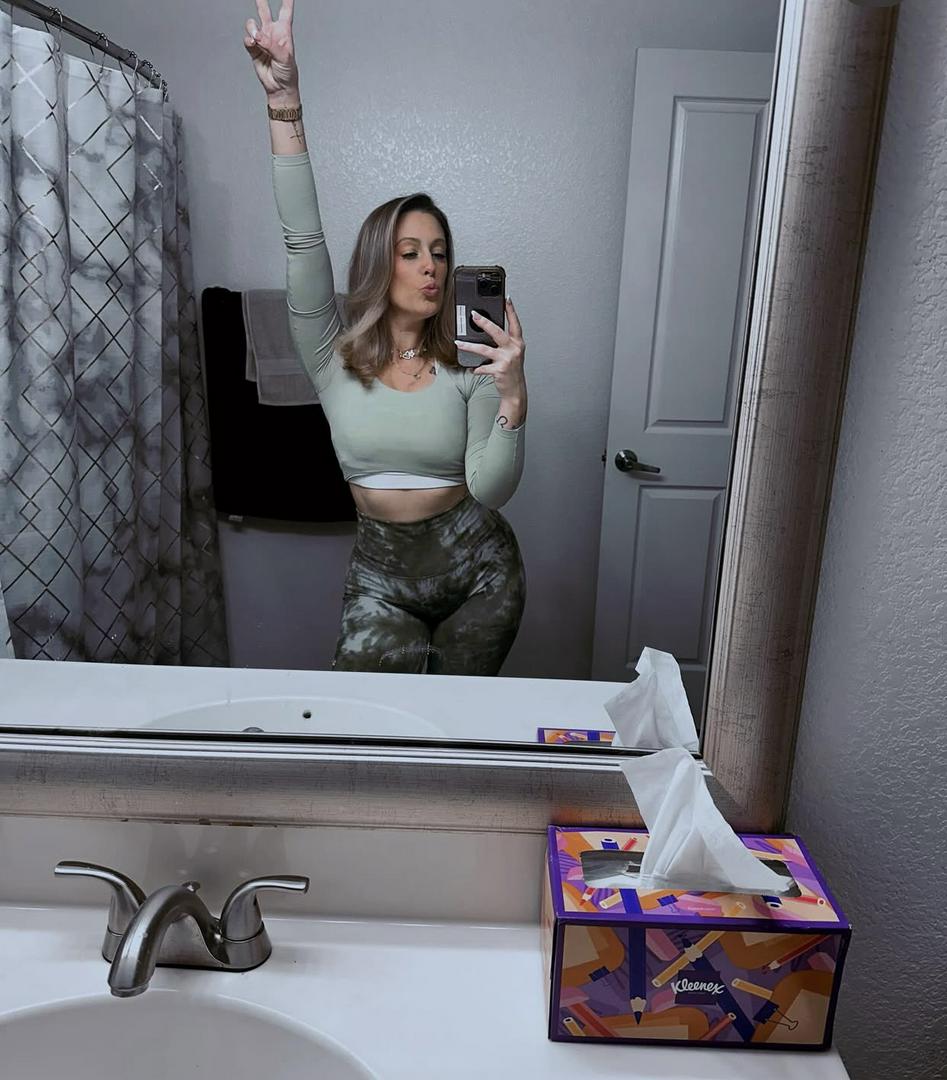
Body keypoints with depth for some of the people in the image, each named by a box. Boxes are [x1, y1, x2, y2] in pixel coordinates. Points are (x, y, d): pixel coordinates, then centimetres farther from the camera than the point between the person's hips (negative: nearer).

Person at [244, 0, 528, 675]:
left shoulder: (467, 366, -6)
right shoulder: (334, 356, -3)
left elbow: (490, 490, -15)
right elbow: (304, 241, -16)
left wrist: (512, 394, -29)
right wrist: (285, 104, -26)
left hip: (477, 569, 0)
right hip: (382, 575, 0)